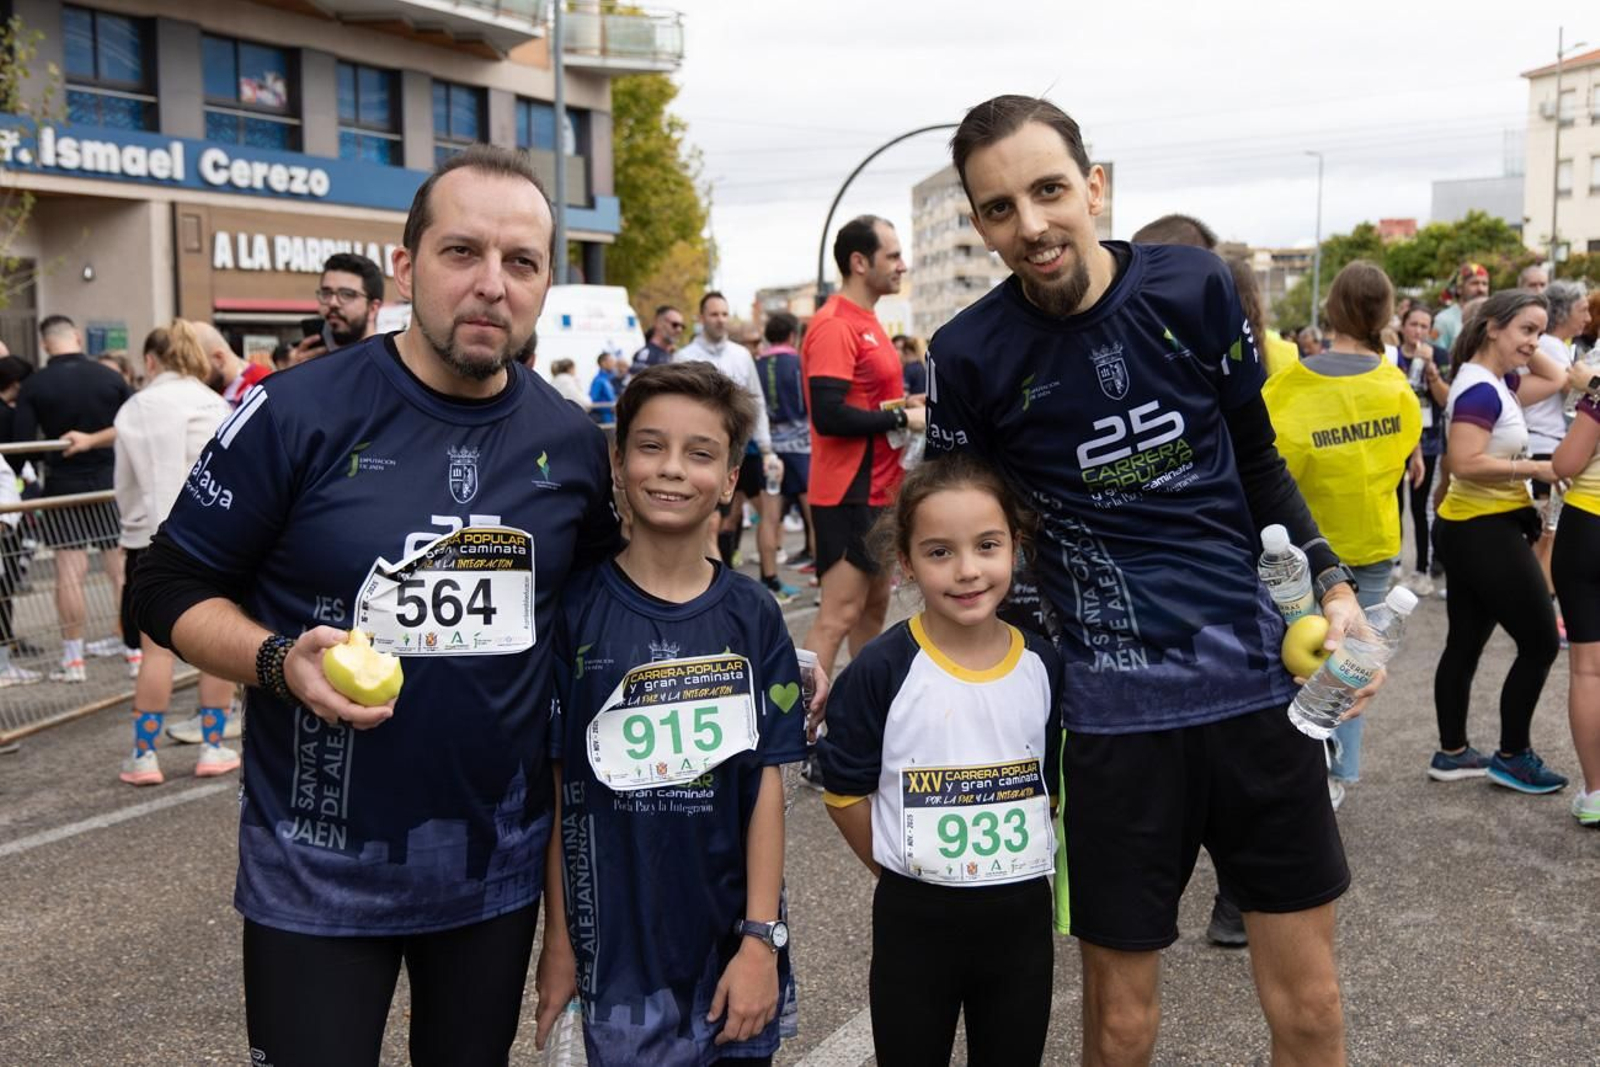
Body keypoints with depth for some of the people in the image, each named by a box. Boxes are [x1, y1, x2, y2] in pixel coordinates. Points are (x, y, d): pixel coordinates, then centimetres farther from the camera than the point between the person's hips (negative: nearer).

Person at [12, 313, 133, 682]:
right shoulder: (111, 378, -3)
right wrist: (94, 439, 5)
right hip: (110, 482, 1)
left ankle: (73, 659, 3)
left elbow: (21, 442, -8)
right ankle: (135, 648, 11)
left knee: (69, 573, 1)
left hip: (63, 485, -1)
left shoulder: (34, 386, -6)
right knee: (122, 568, 7)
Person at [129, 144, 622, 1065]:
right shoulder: (299, 413, -12)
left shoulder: (571, 443, -1)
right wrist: (279, 662, -23)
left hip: (500, 865, 4)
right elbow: (171, 589, -5)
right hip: (318, 873, -3)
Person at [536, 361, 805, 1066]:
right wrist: (558, 939, -2)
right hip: (616, 949, -1)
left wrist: (762, 939, -6)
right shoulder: (576, 611, -6)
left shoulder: (752, 618, -2)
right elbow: (552, 785, -3)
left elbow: (765, 785, -2)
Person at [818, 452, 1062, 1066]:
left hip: (1023, 915, 3)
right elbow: (845, 792, -6)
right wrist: (904, 874, 0)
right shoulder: (881, 669, -15)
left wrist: (1015, 868, 5)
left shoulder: (1042, 666, -4)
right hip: (914, 921, -3)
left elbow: (1053, 784, 9)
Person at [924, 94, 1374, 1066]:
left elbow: (1257, 463, 11)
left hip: (1261, 683, 2)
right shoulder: (970, 357, -8)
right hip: (1115, 715, -2)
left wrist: (1331, 584, -2)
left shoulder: (1196, 289, -3)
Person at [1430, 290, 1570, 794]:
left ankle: (1451, 754, 20)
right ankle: (1511, 756, 11)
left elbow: (1555, 379, 23)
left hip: (1468, 529, 10)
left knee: (1464, 643, 13)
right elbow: (1465, 463, -28)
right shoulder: (1480, 389, -20)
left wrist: (1524, 348, 11)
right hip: (1486, 532, -10)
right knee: (1540, 643, 1)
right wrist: (1538, 469, -24)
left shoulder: (1494, 382, 10)